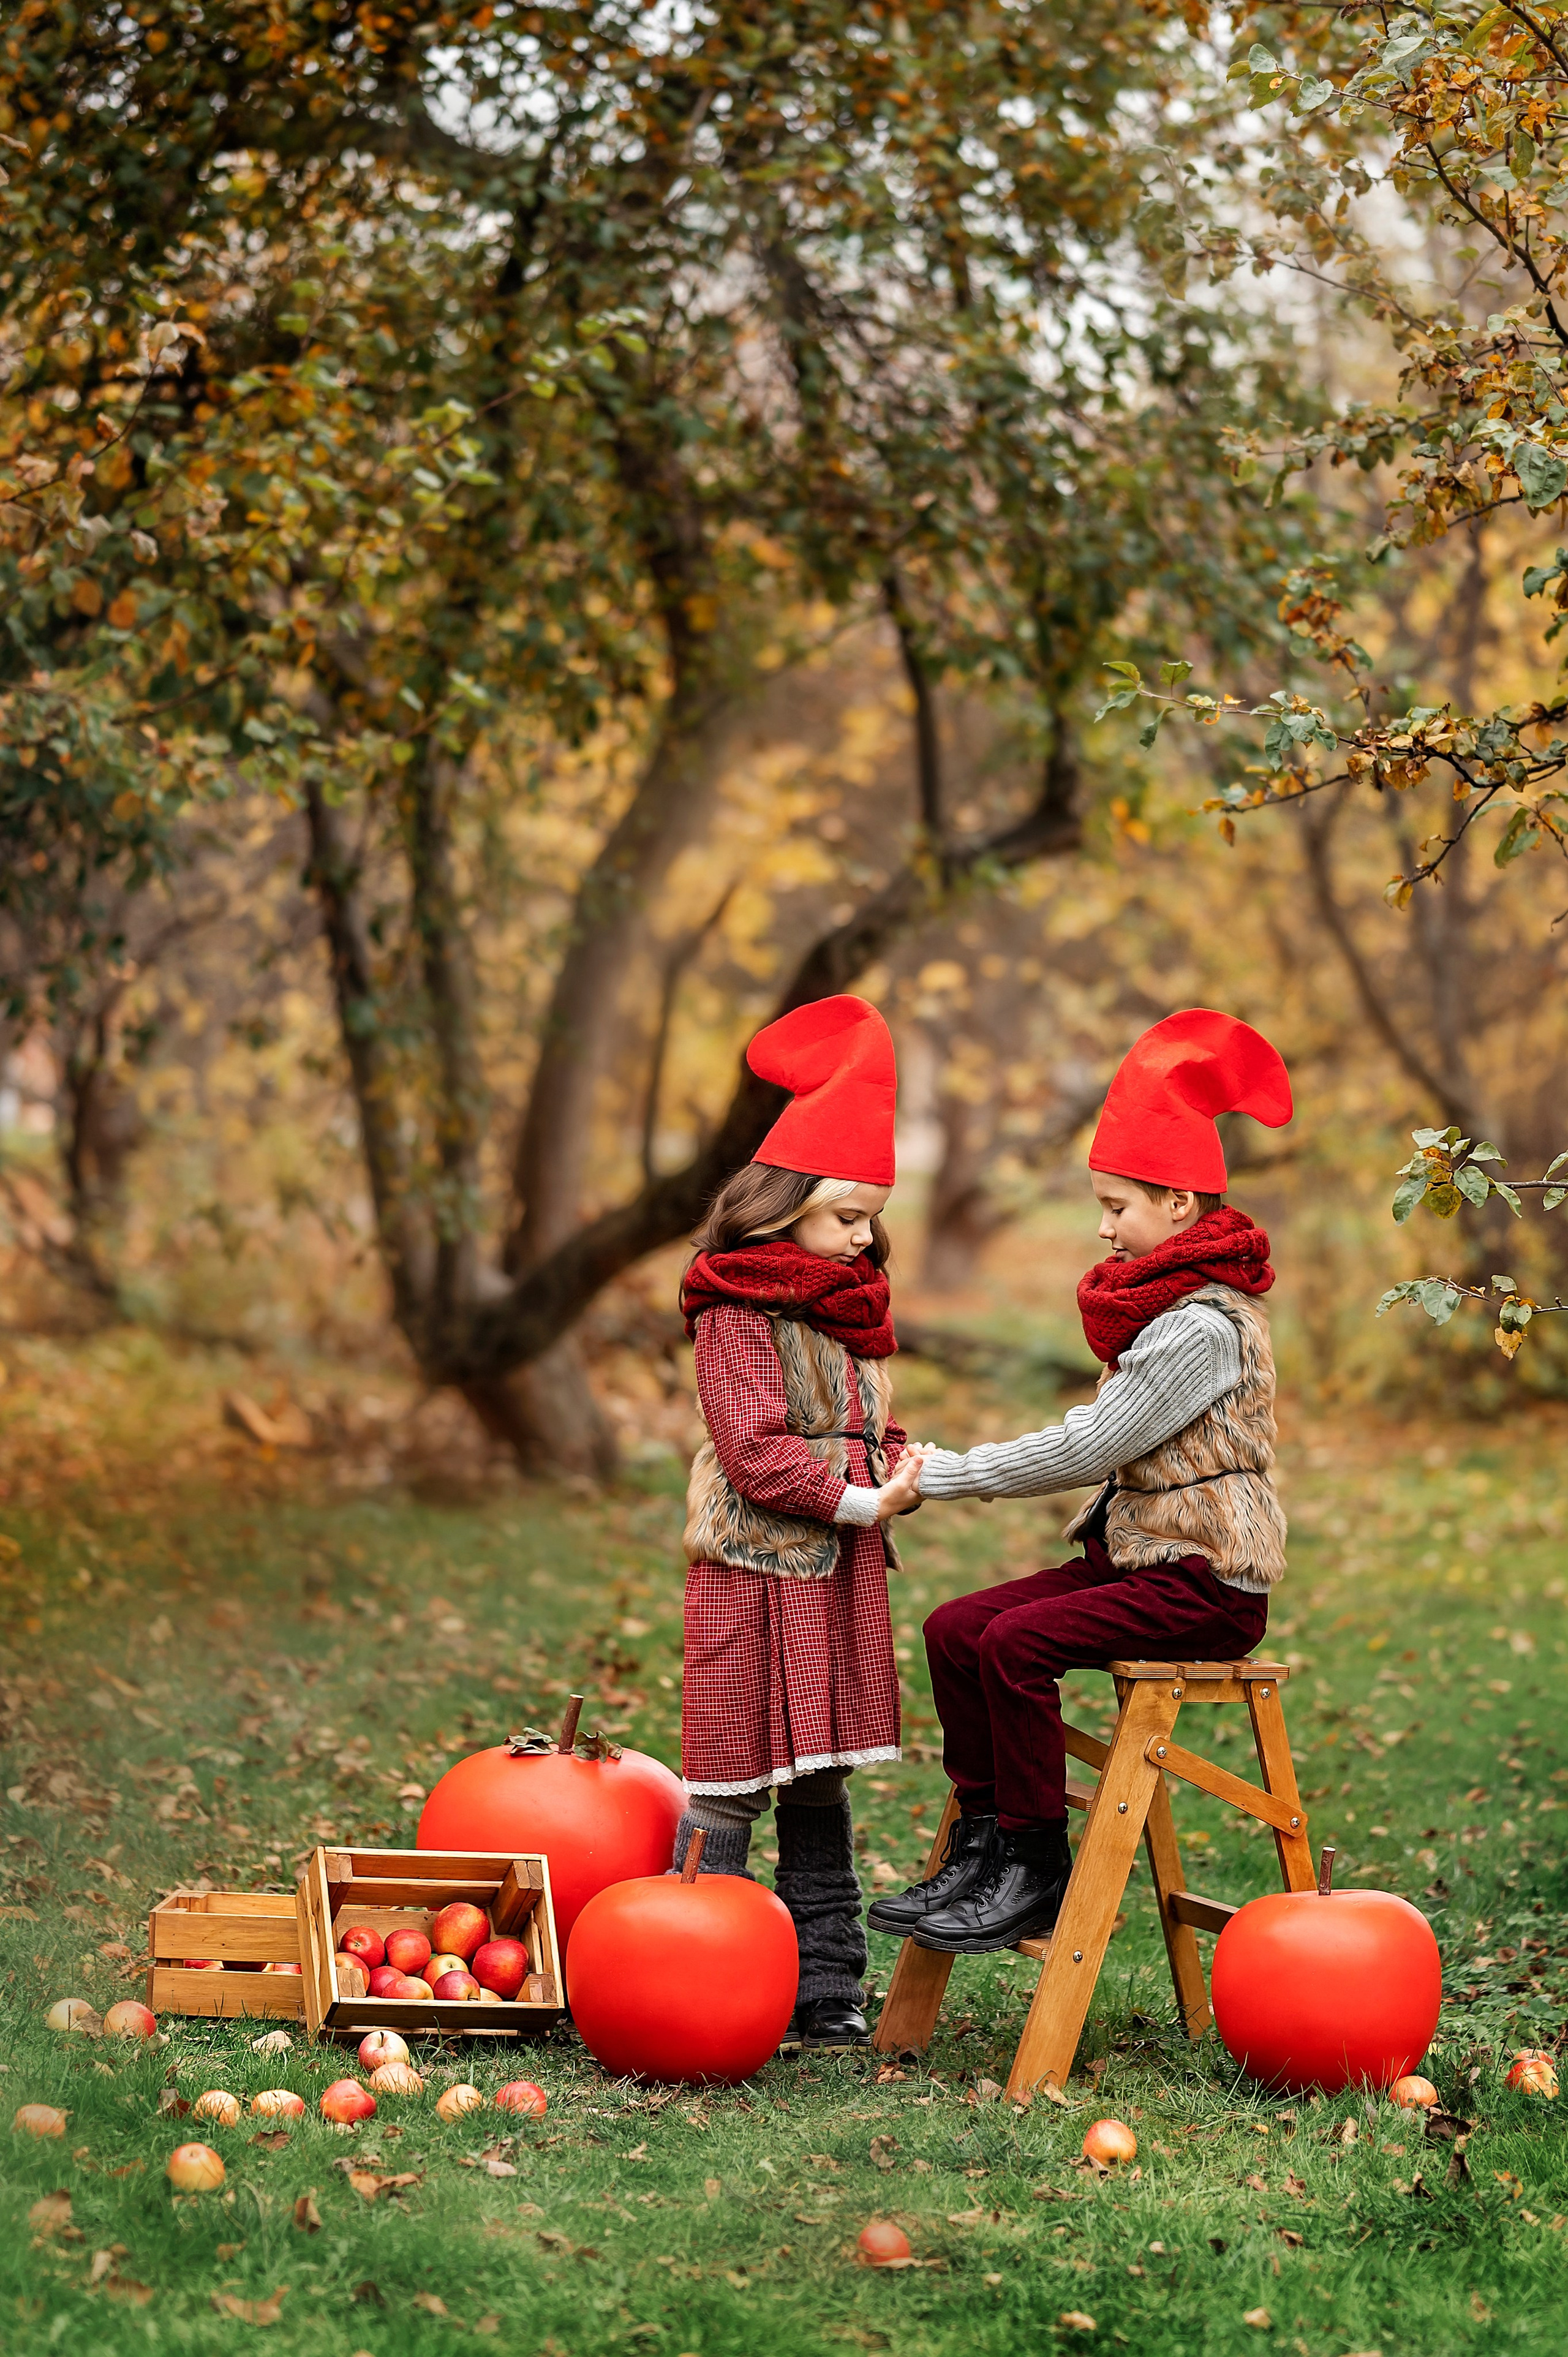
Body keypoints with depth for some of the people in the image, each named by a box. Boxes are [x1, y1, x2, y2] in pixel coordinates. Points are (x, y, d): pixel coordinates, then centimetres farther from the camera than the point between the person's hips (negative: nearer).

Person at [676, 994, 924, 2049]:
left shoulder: (854, 1303, 16)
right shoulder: (737, 1309, -9)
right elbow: (756, 1453, -16)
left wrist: (901, 1476, -1)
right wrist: (859, 1501, -17)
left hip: (843, 1569, 8)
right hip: (757, 1567, -8)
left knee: (822, 1782, 11)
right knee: (732, 1781, -5)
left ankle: (825, 1990, 16)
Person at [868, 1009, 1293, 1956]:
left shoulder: (1204, 1326, -17)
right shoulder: (1166, 1303, 14)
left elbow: (1085, 1448, -19)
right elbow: (1100, 1446, 15)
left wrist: (945, 1475, -12)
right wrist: (945, 1471, 7)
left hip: (1207, 1585, -10)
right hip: (1137, 1555, 10)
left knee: (1014, 1643, -25)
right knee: (957, 1627, -3)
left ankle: (1038, 1873, -14)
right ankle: (983, 1845, 1)